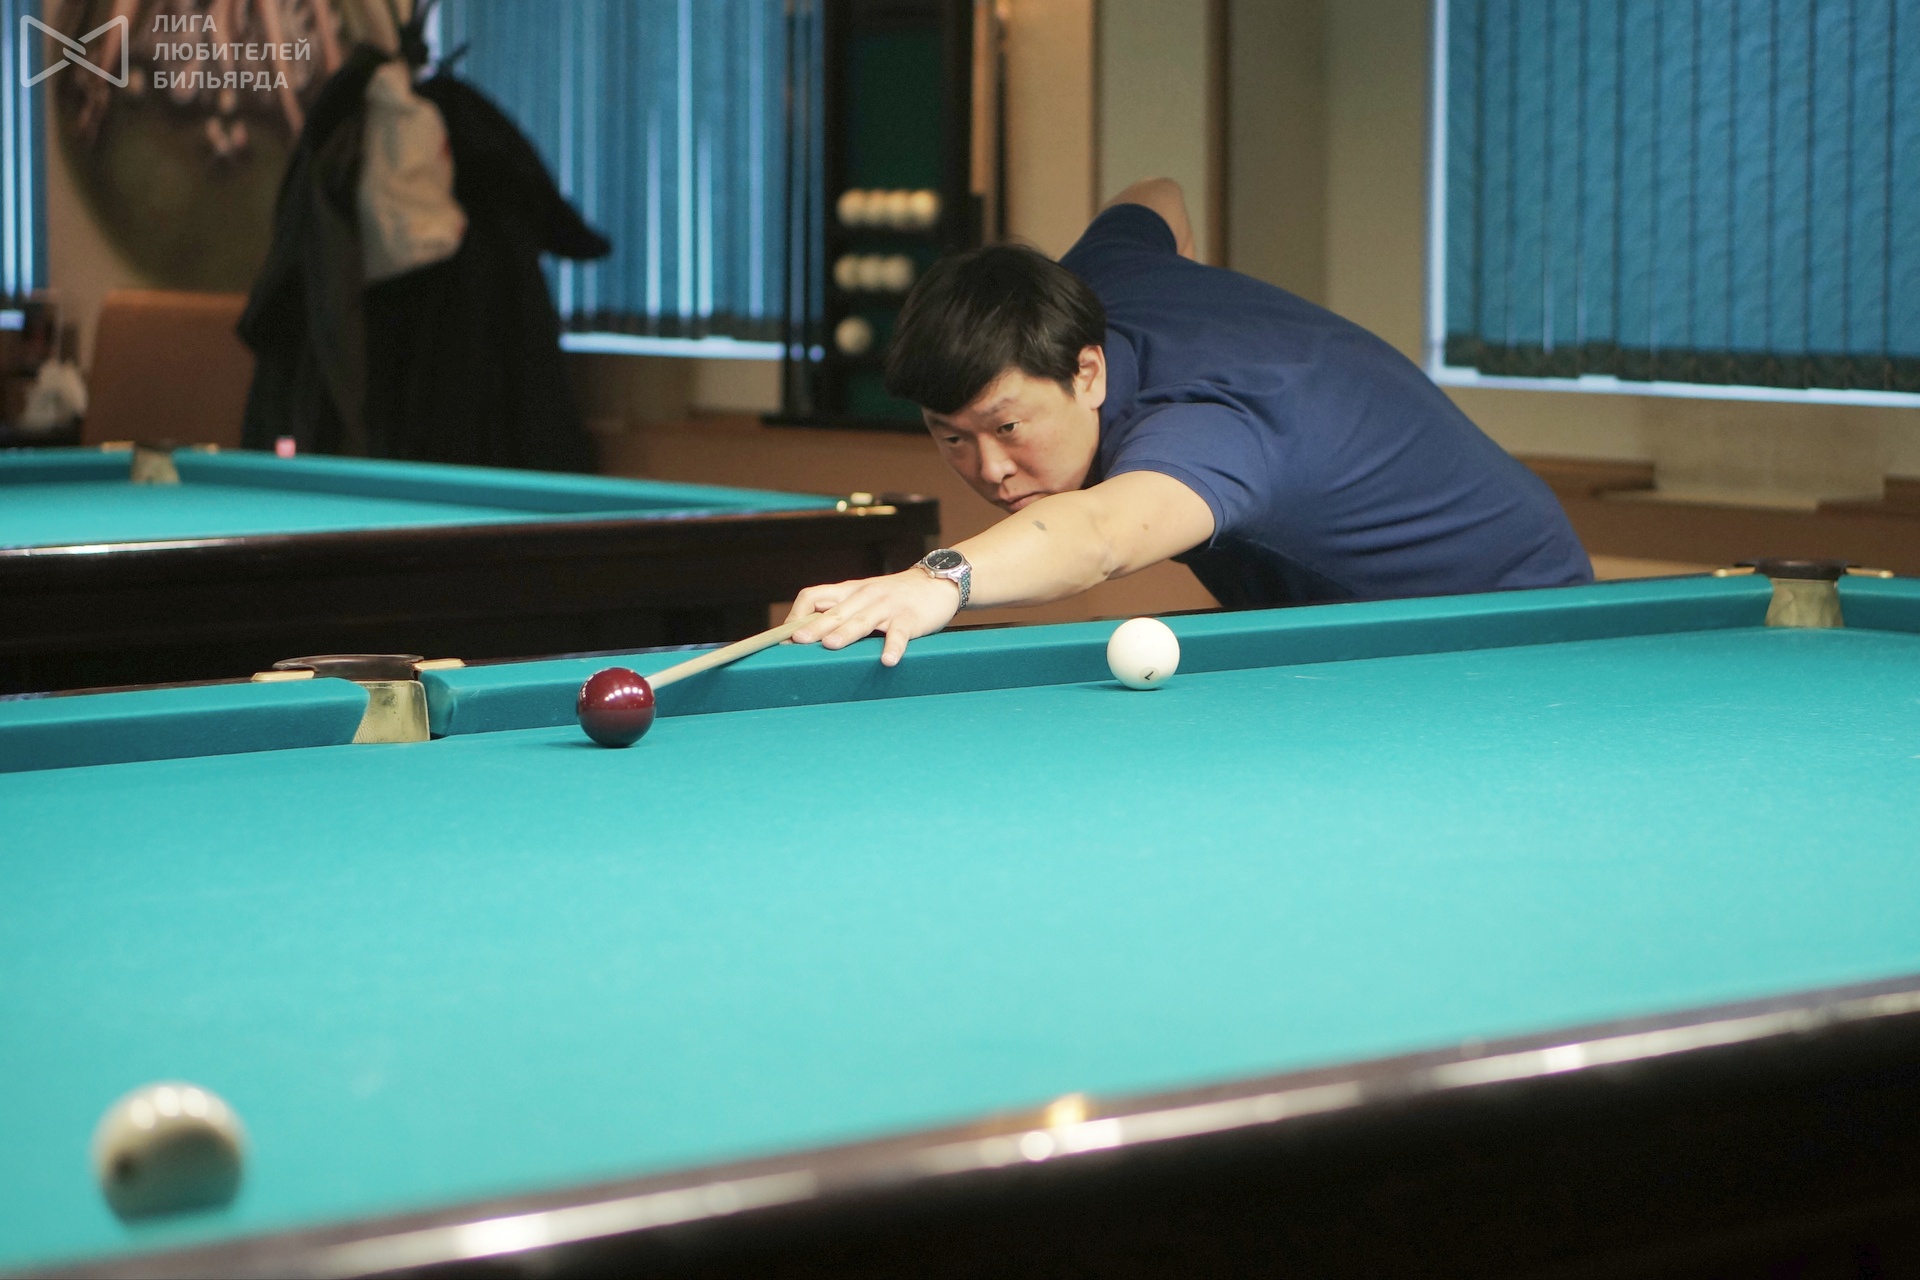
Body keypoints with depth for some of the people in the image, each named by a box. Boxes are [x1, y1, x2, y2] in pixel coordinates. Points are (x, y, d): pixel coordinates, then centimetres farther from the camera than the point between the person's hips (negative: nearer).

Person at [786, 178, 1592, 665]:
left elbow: (1102, 533, -67)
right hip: (1322, 613, 8)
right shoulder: (1093, 276, -14)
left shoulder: (1205, 420, -42)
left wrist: (943, 577, -86)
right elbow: (1155, 202, 13)